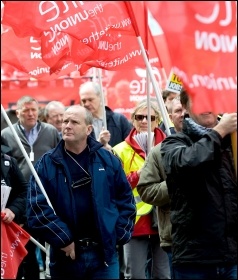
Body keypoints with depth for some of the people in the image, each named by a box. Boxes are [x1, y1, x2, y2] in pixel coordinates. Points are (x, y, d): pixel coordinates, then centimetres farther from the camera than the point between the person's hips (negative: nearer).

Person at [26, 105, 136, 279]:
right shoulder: (47, 163, -1)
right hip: (65, 256, -1)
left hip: (105, 253, 1)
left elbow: (126, 199, 10)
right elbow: (37, 207, -7)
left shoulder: (108, 160, 5)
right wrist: (63, 239, -12)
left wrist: (119, 235, 0)